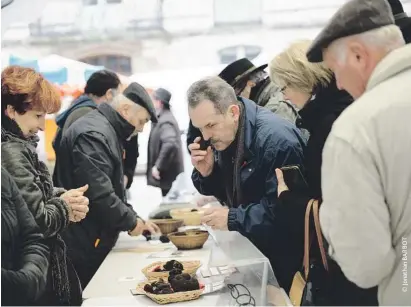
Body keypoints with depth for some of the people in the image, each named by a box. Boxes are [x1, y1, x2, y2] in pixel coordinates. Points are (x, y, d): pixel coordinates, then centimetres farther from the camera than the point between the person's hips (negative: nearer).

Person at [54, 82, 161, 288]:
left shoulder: (107, 131, 15)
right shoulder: (93, 134, -20)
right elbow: (98, 194, -28)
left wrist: (134, 218, 13)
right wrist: (131, 221, -14)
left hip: (94, 242, 10)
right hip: (82, 248, -10)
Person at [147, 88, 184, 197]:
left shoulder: (165, 121, -18)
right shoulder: (161, 118, 14)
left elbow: (170, 144, -33)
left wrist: (158, 166, -27)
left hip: (168, 174, -10)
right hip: (168, 173, 10)